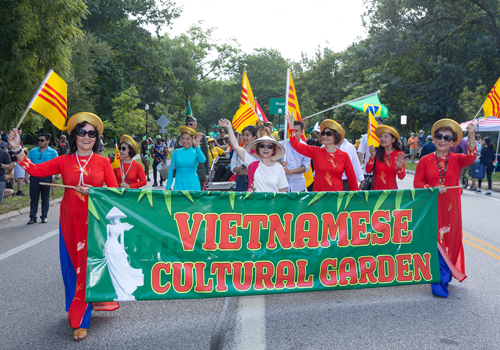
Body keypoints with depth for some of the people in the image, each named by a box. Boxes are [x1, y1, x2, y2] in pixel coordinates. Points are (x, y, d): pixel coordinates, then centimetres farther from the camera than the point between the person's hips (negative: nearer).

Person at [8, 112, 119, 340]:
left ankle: (81, 321, 8)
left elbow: (115, 190, -1)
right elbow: (35, 170, -8)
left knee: (90, 265, -1)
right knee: (72, 266, 8)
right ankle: (76, 311, 29)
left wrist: (94, 191, -15)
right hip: (70, 221, 2)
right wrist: (17, 149, -16)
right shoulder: (64, 161, 4)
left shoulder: (102, 162, 1)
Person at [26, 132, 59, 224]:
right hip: (34, 177, 2)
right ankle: (32, 217, 10)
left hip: (46, 177, -2)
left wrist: (56, 177, -7)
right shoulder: (33, 151, 10)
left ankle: (44, 216, 16)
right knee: (33, 198, 3)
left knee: (45, 198, 6)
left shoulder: (52, 152, 3)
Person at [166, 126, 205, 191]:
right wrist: (168, 187, 4)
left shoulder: (196, 152, 1)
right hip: (179, 185, 1)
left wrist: (196, 146, -34)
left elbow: (202, 160, -22)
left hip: (193, 185, -1)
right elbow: (171, 170, 8)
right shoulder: (176, 152, 5)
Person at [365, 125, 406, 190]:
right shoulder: (377, 152, -4)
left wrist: (399, 168, -24)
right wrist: (372, 157, -21)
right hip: (376, 189, 0)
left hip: (391, 189, 0)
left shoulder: (399, 155, -4)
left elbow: (401, 177, -5)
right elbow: (368, 170, -9)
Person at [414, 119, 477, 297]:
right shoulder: (425, 160, 2)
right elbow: (417, 183, 0)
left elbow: (470, 158, -20)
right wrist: (432, 189, -17)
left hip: (451, 208, 2)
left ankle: (446, 274, 30)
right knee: (435, 243, -4)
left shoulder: (456, 159, 3)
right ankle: (439, 284, 3)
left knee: (450, 241, 9)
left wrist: (472, 136, -32)